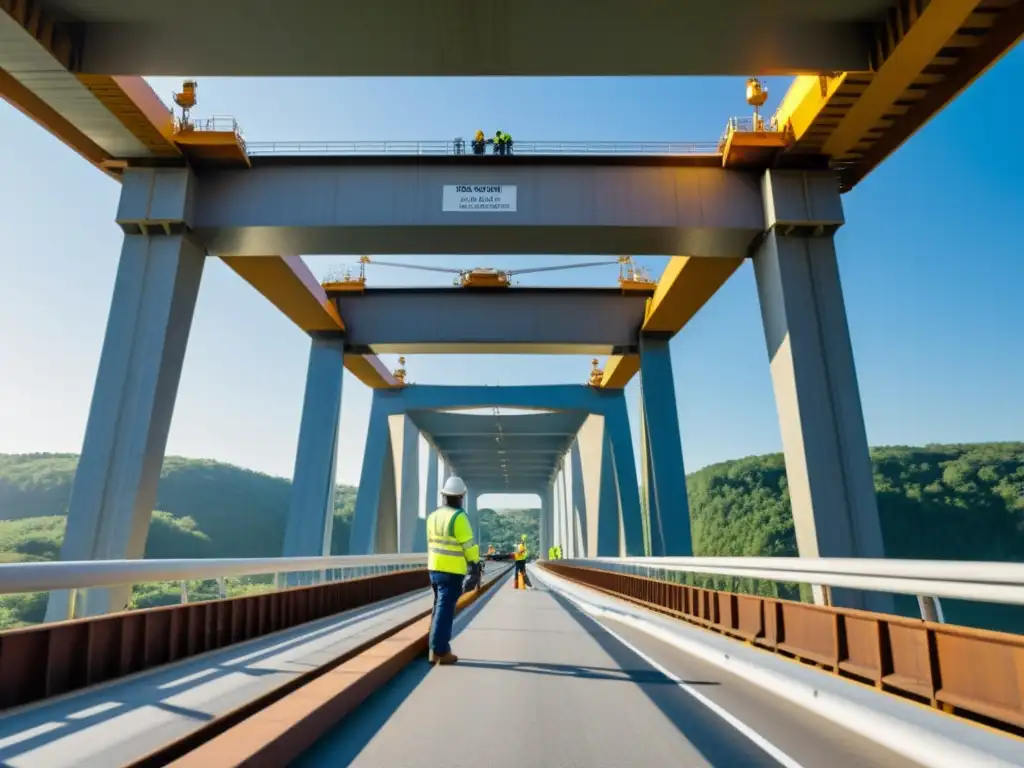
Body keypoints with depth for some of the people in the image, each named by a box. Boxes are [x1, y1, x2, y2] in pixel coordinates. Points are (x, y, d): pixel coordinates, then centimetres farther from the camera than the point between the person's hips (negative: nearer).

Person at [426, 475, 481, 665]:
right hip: (452, 571, -7)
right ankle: (440, 651, 3)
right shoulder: (458, 516, -16)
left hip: (435, 568, 7)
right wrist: (475, 565, -5)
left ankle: (436, 649, 22)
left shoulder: (433, 516, 7)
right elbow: (468, 545, -14)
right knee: (445, 610, -2)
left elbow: (431, 543, 12)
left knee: (439, 608, 17)